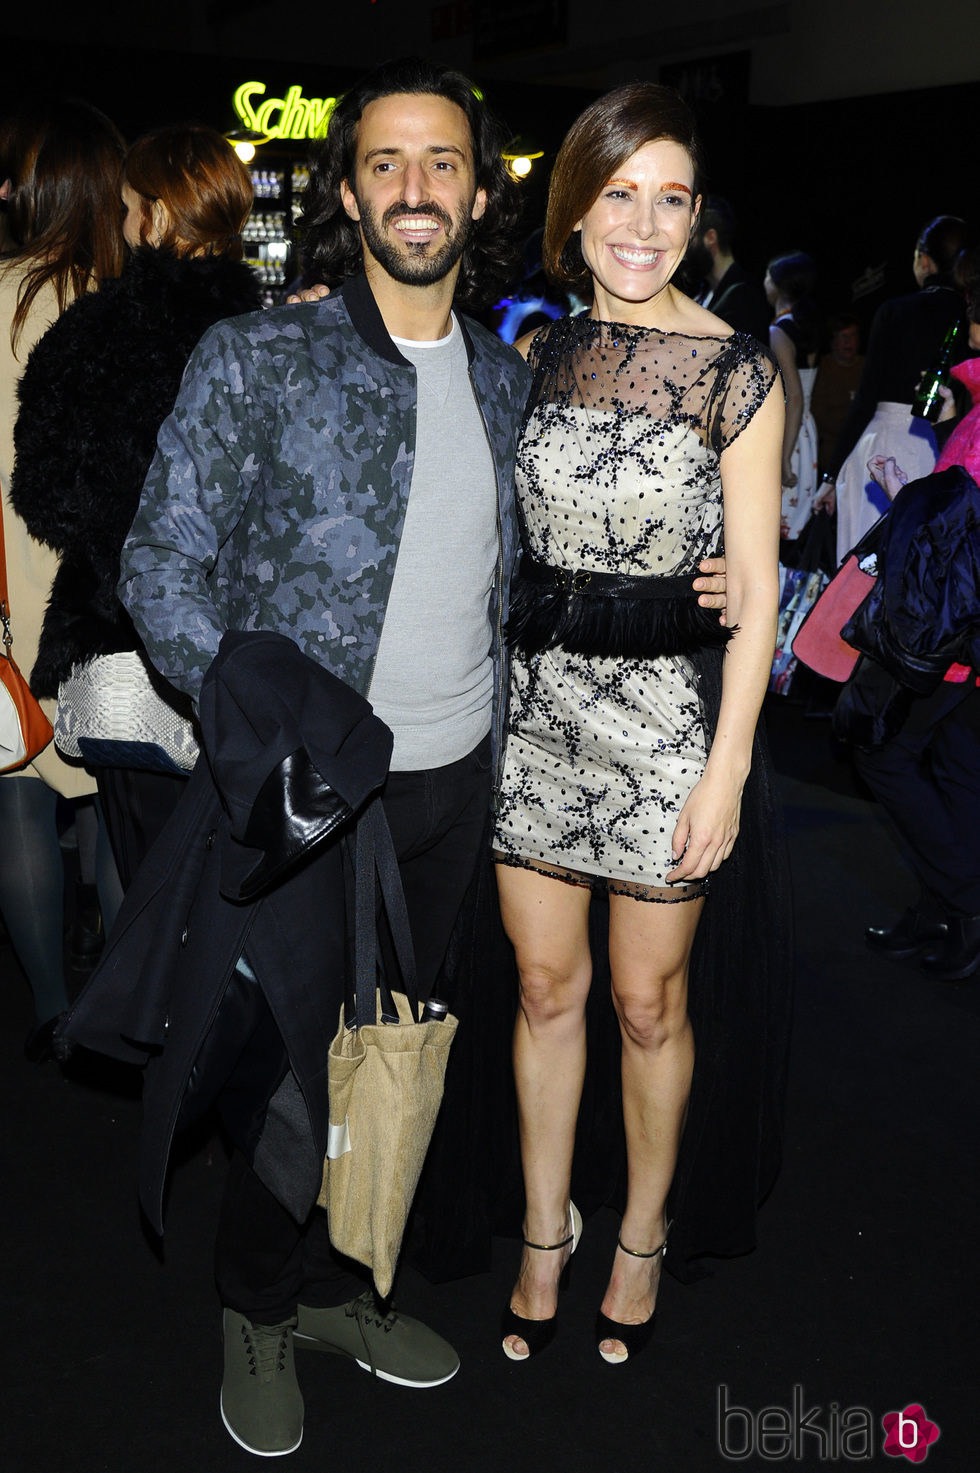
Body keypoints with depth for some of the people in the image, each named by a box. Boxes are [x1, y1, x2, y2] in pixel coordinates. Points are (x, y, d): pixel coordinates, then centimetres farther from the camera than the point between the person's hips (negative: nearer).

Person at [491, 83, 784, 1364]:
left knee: (647, 1001, 9)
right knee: (546, 985, 13)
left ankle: (643, 1238, 33)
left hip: (670, 708, -3)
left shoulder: (739, 375, -8)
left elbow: (755, 593, -8)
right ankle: (545, 1235, 32)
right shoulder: (537, 354, 5)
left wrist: (729, 766, -12)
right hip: (538, 700, 4)